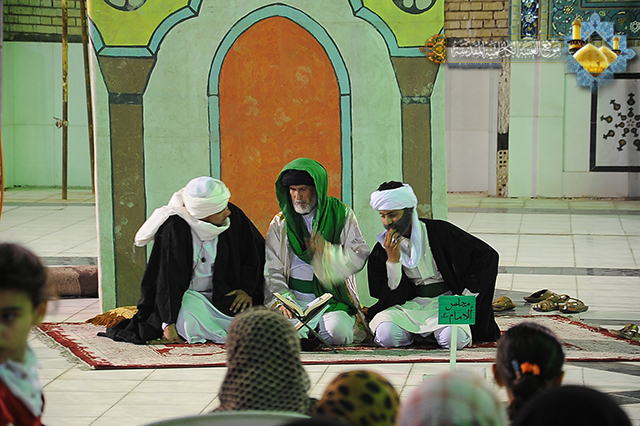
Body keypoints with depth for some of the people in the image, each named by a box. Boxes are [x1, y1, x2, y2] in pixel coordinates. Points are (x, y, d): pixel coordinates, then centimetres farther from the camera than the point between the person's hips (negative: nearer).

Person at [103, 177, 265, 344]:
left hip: (221, 296, 5)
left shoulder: (234, 216, -10)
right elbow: (168, 279, -21)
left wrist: (246, 288, -4)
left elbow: (256, 250, 6)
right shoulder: (175, 228, -22)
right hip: (183, 297, -5)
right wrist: (170, 323, -23)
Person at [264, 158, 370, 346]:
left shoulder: (342, 214, 7)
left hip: (333, 299, 0)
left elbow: (360, 255, 0)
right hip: (295, 299, 1)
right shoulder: (280, 223, 10)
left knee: (337, 332, -30)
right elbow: (272, 269, 5)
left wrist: (327, 252, -19)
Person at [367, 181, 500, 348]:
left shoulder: (440, 232, -6)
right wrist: (392, 260, -15)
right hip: (409, 305, 1)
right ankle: (414, 333, 4)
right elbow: (389, 296, -2)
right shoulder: (381, 249, 2)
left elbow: (487, 255, -4)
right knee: (386, 335, -30)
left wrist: (465, 296, -8)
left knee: (454, 339, -33)